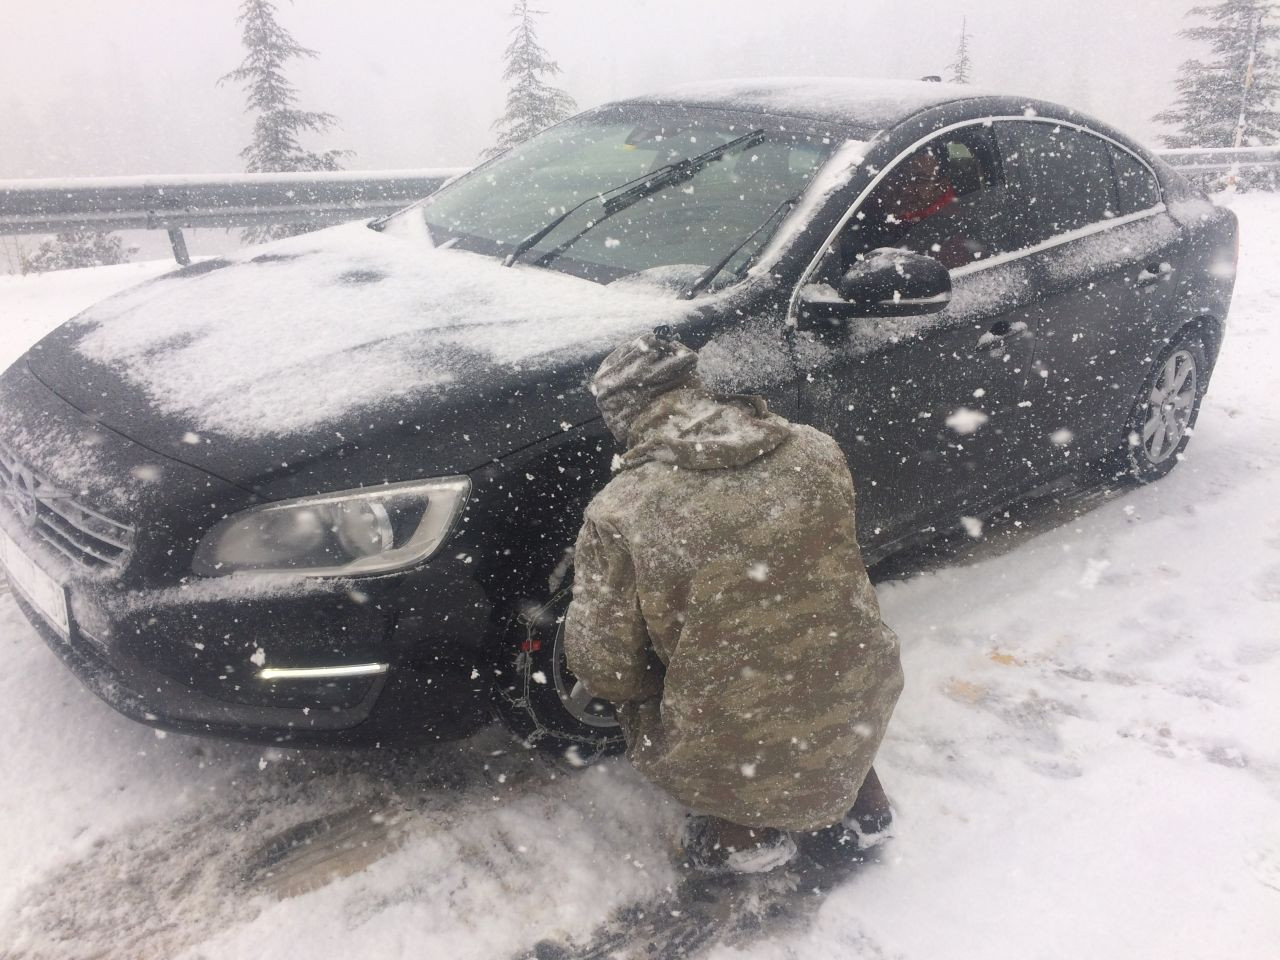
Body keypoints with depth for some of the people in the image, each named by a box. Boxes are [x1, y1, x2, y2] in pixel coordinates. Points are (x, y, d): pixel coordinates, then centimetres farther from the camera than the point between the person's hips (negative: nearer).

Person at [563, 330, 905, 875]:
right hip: (858, 721, 4)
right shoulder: (817, 452, -5)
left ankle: (741, 835, 13)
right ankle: (853, 811, 26)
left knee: (636, 701, 24)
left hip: (739, 761, -3)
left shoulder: (615, 517, -17)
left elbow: (602, 669, -8)